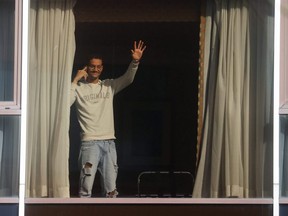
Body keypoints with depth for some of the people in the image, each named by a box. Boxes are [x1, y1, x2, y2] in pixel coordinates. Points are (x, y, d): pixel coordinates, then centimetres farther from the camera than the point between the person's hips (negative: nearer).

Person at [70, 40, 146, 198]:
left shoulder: (109, 86, 13)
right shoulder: (79, 88, 2)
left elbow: (127, 79, 0)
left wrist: (135, 62, -17)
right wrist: (75, 80, -12)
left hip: (109, 143, 4)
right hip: (90, 143, -4)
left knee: (111, 189, 5)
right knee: (86, 188, -8)